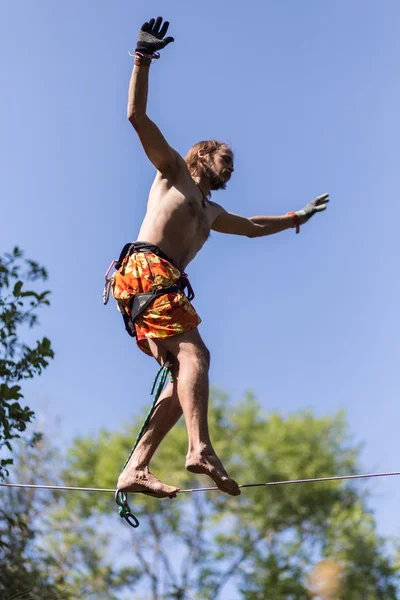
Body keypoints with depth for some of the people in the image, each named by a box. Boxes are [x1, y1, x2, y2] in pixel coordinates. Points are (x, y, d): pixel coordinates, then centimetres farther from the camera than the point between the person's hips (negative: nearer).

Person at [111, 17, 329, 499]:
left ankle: (135, 470, -11)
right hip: (146, 271, -8)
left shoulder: (212, 213, 35)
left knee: (183, 375, -4)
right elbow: (137, 117, 5)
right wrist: (143, 58, -2)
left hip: (163, 286, 8)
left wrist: (297, 216, 57)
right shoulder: (173, 170, 15)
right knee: (194, 354, -25)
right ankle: (201, 450, -42)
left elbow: (252, 227, 51)